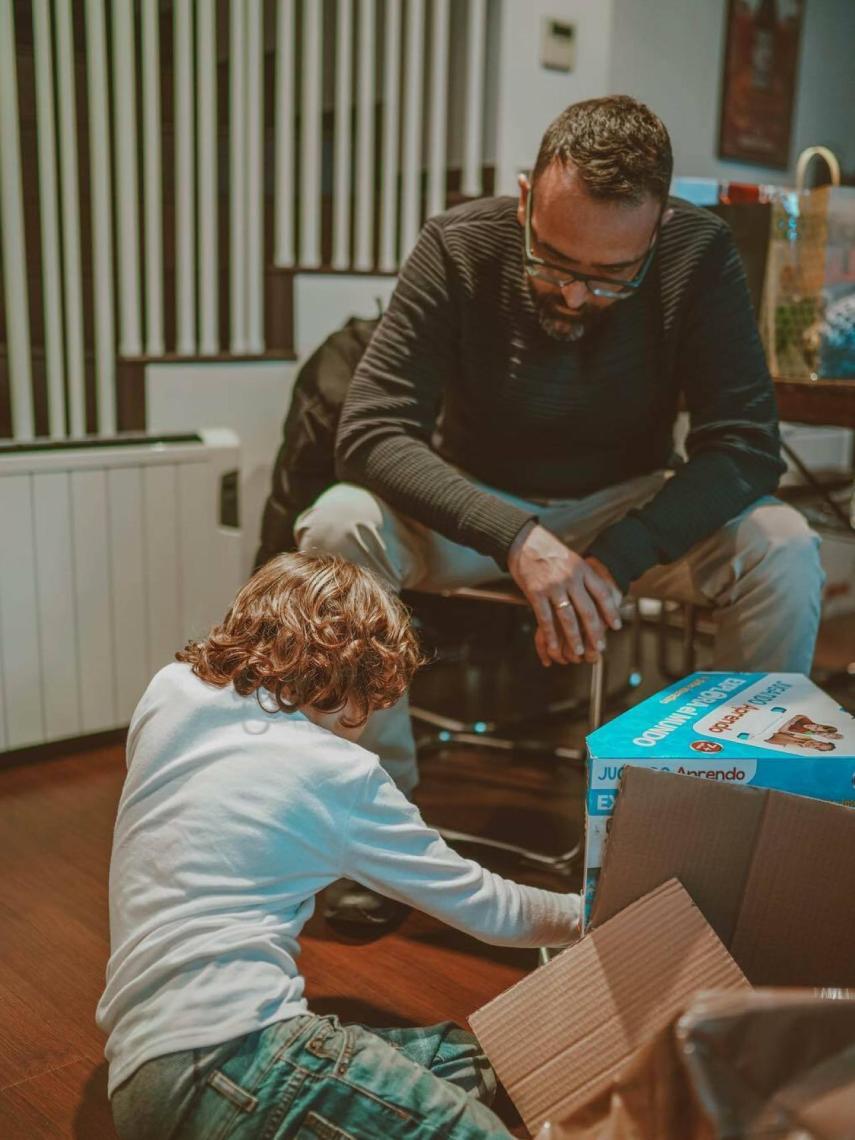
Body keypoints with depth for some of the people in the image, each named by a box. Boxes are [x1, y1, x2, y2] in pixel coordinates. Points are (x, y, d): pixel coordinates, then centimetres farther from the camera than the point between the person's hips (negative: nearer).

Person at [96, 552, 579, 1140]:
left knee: (467, 1057, 8)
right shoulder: (340, 774, -6)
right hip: (224, 1048, -8)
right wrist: (584, 915, 22)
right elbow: (480, 904, 5)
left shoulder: (166, 695, 10)